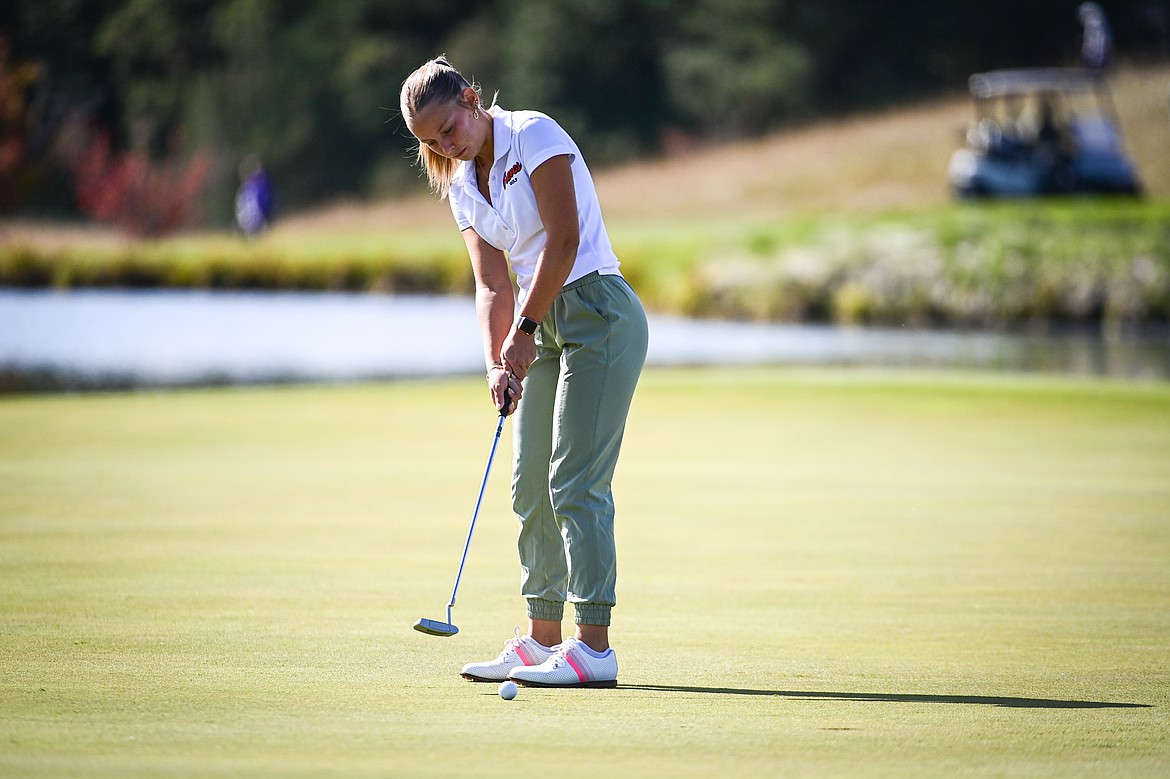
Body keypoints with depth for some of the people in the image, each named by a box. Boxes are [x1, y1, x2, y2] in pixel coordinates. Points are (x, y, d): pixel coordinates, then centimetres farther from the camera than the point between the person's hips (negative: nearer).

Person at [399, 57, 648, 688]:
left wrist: (524, 328, -15)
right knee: (531, 488, 8)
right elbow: (492, 285, 8)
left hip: (597, 311, -8)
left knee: (575, 482, -13)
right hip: (545, 326, 9)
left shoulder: (534, 134, -10)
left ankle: (594, 646, -14)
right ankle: (542, 641, 16)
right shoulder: (462, 187, 13)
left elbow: (563, 238, -17)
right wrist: (497, 362, -7)